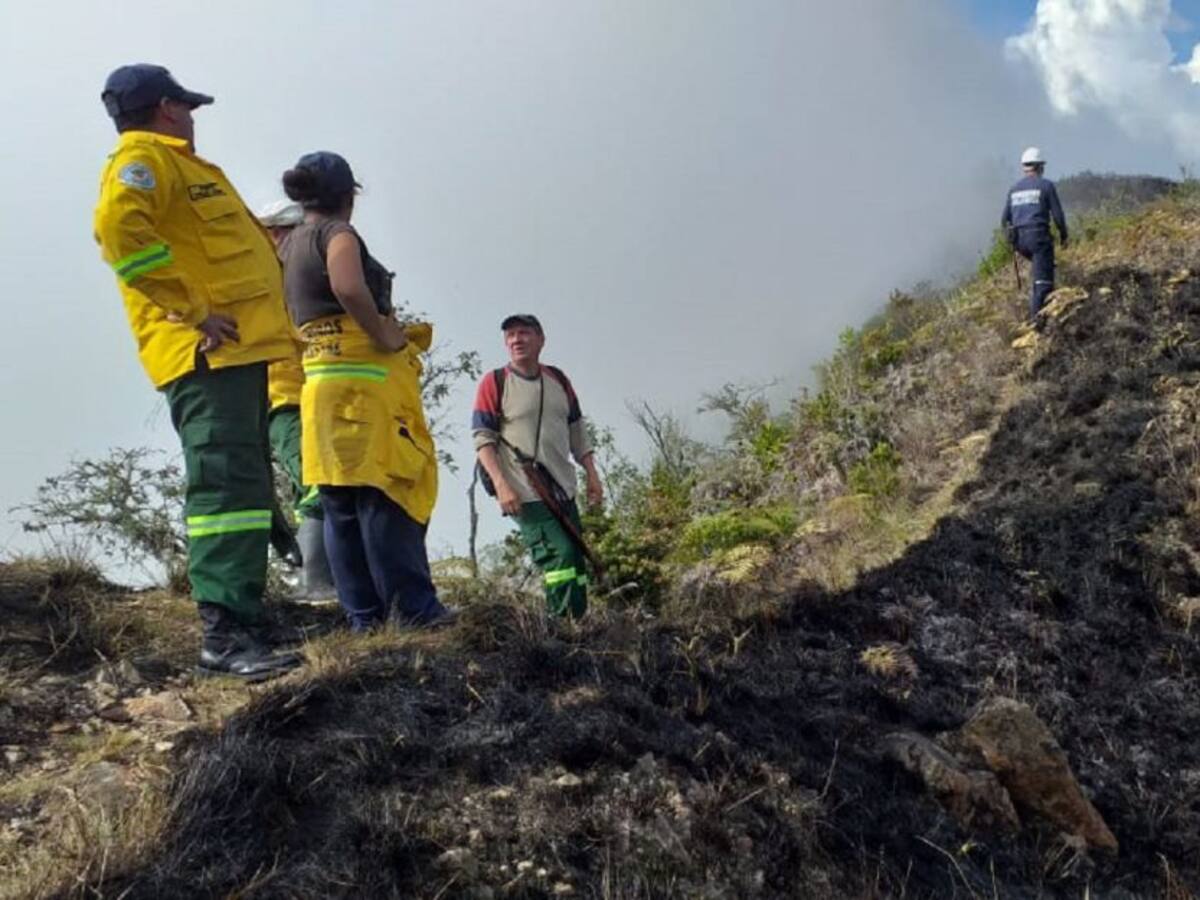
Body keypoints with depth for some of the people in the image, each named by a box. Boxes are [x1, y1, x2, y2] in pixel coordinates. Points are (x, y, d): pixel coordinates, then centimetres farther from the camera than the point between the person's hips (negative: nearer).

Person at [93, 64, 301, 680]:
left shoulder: (181, 167, 29)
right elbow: (119, 229, -22)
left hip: (238, 352, 10)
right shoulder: (143, 159, -1)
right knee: (227, 484, -18)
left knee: (245, 489, 11)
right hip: (206, 353, -10)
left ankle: (243, 623, 16)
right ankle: (224, 634, -21)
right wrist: (191, 311, -22)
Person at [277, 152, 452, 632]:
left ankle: (363, 613, 7)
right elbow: (348, 288, -26)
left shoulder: (289, 245, 19)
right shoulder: (338, 233, -6)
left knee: (341, 507, 5)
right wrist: (385, 335, -16)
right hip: (363, 378, -8)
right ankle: (413, 607, -6)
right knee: (385, 496, -8)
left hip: (318, 380, 8)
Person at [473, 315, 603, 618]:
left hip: (564, 490, 7)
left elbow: (577, 430, 17)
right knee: (559, 555, -18)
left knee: (576, 560, 10)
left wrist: (592, 476, 12)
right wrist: (501, 485, -19)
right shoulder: (494, 383, -5)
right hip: (526, 494, -7)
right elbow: (482, 438, -9)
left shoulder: (558, 379, 11)